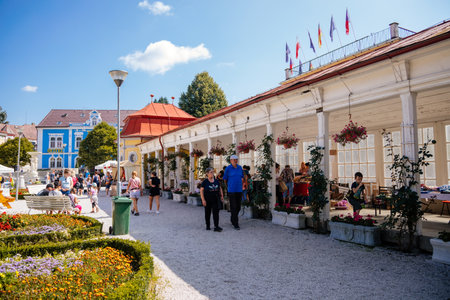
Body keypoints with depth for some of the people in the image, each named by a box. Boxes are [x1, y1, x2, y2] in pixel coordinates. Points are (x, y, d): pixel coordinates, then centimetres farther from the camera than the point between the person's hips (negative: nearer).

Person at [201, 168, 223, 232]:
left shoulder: (216, 181, 5)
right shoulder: (205, 182, -7)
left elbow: (220, 189, 15)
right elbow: (201, 190, -7)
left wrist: (221, 196, 7)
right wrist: (203, 200, -13)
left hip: (215, 199, 2)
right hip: (207, 200, -2)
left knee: (216, 212, -5)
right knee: (207, 213, 10)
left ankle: (216, 226, -6)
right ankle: (208, 226, 24)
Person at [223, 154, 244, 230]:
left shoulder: (240, 168, 8)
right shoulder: (228, 168, -4)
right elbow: (225, 179, 4)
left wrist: (240, 186, 13)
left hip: (239, 190, 5)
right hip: (231, 191, -5)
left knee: (238, 207, 10)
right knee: (233, 207, -5)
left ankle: (232, 220, 31)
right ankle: (235, 224, -1)